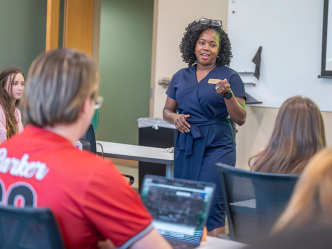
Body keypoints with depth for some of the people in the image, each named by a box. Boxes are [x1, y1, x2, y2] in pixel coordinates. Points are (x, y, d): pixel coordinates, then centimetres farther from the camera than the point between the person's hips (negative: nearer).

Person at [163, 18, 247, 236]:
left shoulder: (230, 77, 0)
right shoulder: (181, 77, 11)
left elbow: (240, 119, -4)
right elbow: (167, 110, 19)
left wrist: (228, 94, -20)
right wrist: (175, 117, -4)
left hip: (217, 146, -4)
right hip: (185, 145, 4)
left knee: (211, 206, -12)